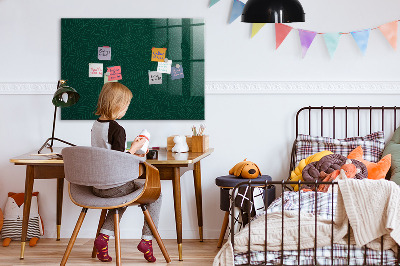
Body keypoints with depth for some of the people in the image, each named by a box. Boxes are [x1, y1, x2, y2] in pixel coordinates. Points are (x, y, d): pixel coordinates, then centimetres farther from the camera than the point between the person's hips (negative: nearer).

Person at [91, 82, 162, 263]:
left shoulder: (95, 126, 6)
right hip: (114, 186, -8)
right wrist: (134, 149, -7)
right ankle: (147, 239, 9)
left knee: (123, 195, 36)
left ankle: (104, 236, 19)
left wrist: (130, 154, 18)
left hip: (96, 186, 8)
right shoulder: (117, 129, -19)